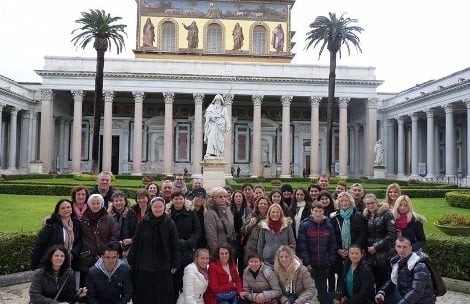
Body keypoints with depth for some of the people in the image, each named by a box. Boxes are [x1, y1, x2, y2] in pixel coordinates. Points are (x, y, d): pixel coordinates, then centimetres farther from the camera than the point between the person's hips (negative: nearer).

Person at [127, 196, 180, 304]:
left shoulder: (170, 224, -2)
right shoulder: (143, 223, 0)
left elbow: (175, 246, 0)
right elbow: (135, 243, 2)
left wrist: (175, 264, -2)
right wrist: (131, 262, 0)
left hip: (163, 267, -1)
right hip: (144, 266, 1)